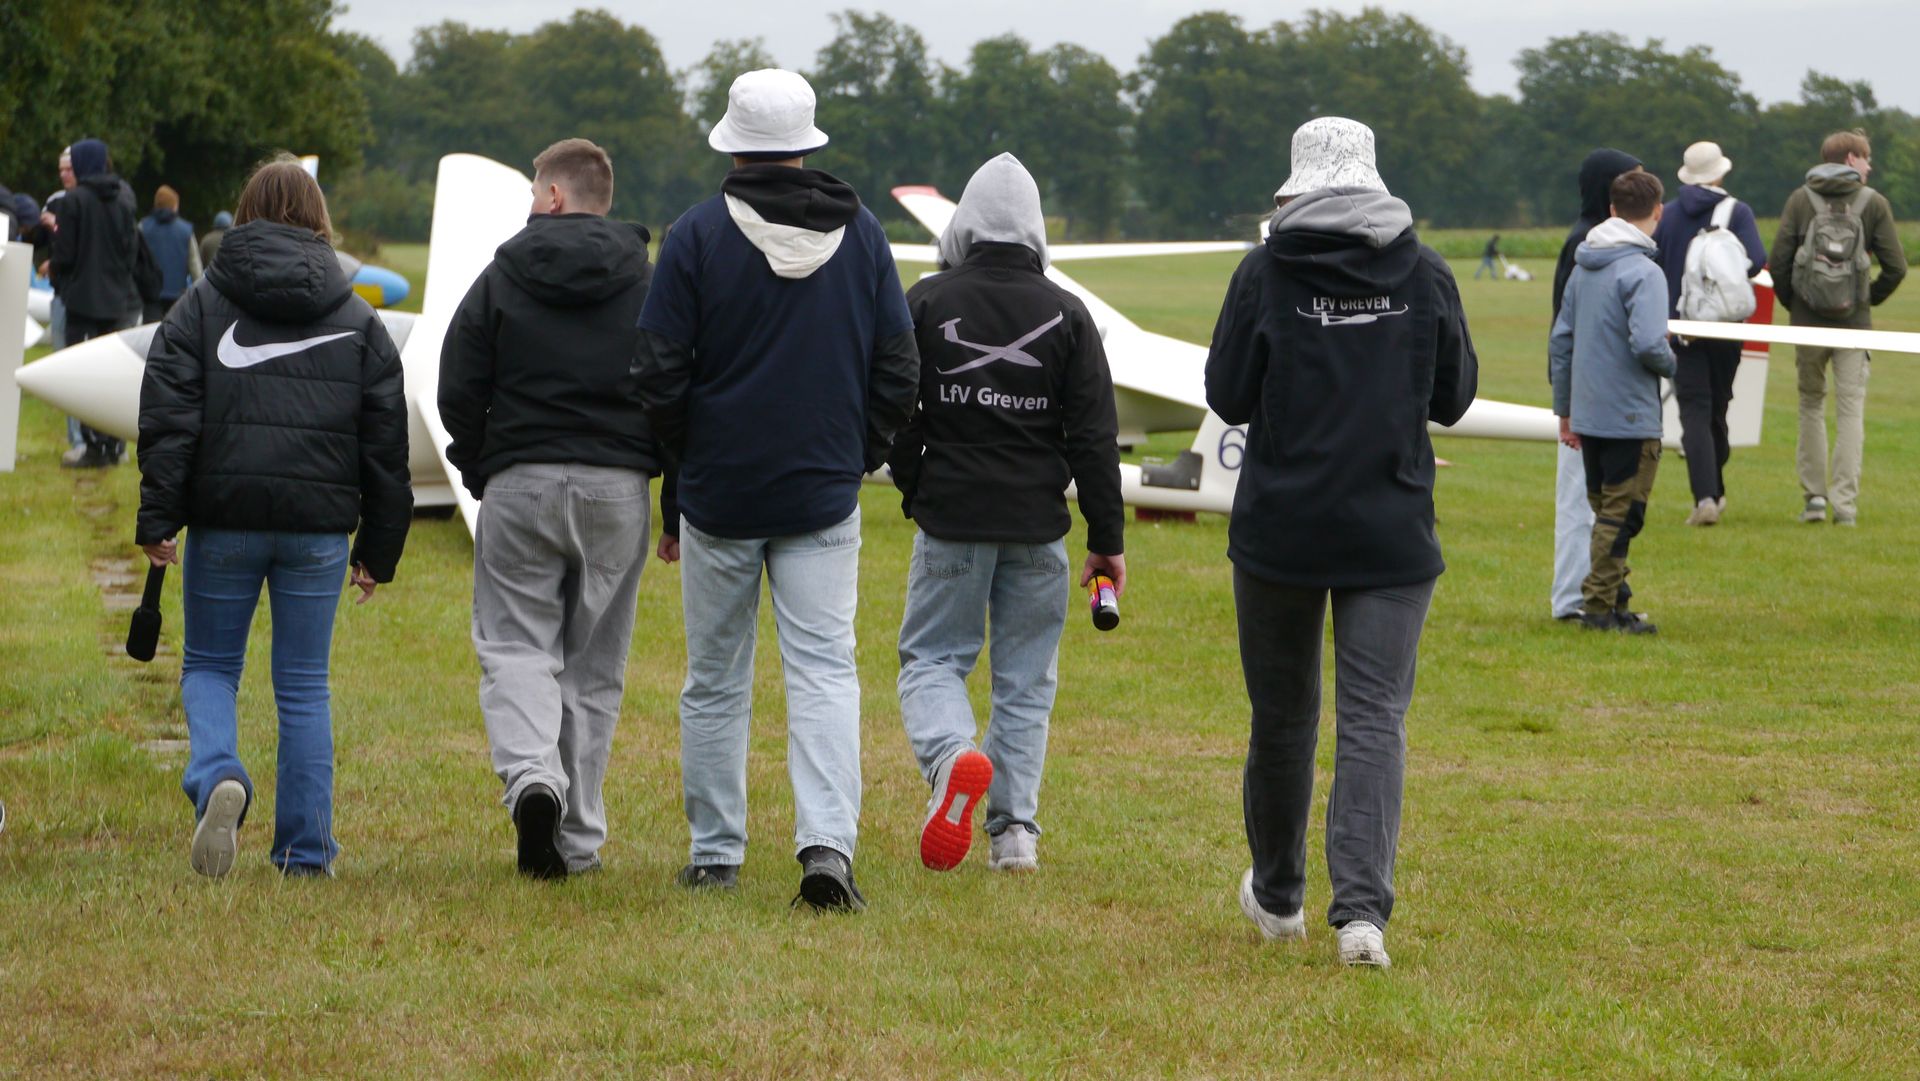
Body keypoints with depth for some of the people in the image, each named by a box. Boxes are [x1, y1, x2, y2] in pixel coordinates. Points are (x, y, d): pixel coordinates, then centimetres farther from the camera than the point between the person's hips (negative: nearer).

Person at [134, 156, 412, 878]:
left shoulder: (202, 305, 3)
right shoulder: (357, 319, 9)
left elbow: (168, 417, -5)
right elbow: (386, 441, 9)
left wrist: (158, 518, -6)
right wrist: (379, 548, 13)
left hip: (225, 519, -1)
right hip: (319, 522, 1)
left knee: (209, 665, 13)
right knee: (304, 684, 9)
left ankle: (217, 776, -16)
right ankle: (305, 846, 7)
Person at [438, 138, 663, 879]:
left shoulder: (502, 277, 1)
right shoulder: (650, 282, 4)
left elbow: (457, 392, -1)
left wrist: (481, 473, 13)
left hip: (521, 485, -2)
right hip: (618, 486, 2)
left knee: (515, 644, 3)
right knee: (594, 664, 8)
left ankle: (531, 773, -25)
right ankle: (577, 836, 8)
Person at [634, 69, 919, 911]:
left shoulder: (698, 235, -6)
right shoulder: (861, 235, 2)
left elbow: (661, 376, -6)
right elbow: (898, 374, 5)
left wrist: (684, 469, 9)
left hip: (719, 494, -1)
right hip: (823, 496, 1)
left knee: (716, 682, 10)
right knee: (824, 671, -1)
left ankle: (714, 856, 15)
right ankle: (827, 842, -18)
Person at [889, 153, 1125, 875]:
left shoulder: (926, 302, -3)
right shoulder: (1066, 314, 0)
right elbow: (1094, 436, -2)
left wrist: (912, 486, 18)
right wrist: (1107, 539, 4)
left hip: (950, 519, -1)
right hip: (1037, 527, 1)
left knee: (931, 659, 8)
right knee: (1025, 676, 10)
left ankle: (952, 753, -22)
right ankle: (1015, 828, 5)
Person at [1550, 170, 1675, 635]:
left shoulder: (1583, 267, 9)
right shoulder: (1643, 272, -15)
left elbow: (1561, 339, 13)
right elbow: (1648, 343, -26)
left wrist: (1564, 408, 19)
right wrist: (1670, 365, -3)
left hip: (1587, 416, 7)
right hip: (1630, 417, -7)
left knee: (1605, 512, 16)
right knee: (1621, 514, 0)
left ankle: (1610, 600, 19)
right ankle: (1601, 605, 2)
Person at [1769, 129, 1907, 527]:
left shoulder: (1800, 200, 2)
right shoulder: (1873, 203, -1)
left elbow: (1778, 262, -4)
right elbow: (1895, 267, -4)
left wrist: (1792, 304, 11)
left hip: (1807, 324, 1)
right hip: (1854, 323, -1)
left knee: (1811, 405, 15)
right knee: (1851, 411, 1)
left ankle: (1814, 496, 10)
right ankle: (1845, 503, -6)